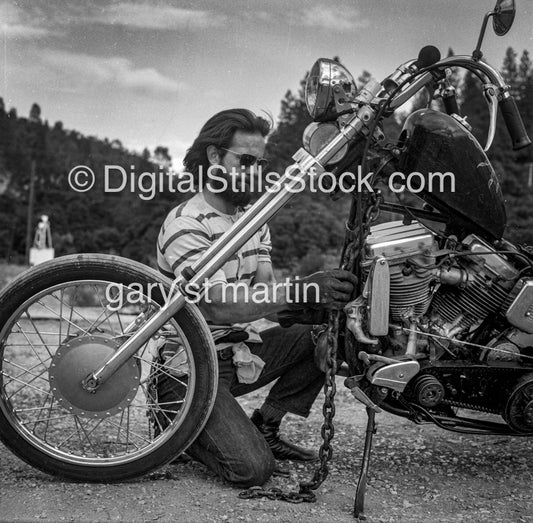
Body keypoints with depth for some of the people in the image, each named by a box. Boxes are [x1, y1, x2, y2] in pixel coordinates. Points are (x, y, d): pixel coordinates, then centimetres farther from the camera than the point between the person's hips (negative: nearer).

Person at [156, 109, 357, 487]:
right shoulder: (186, 225, -17)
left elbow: (265, 291, -1)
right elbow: (218, 307, -29)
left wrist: (315, 300, -22)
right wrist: (299, 292, -39)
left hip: (240, 351, 8)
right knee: (252, 467, -21)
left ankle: (264, 427, 5)